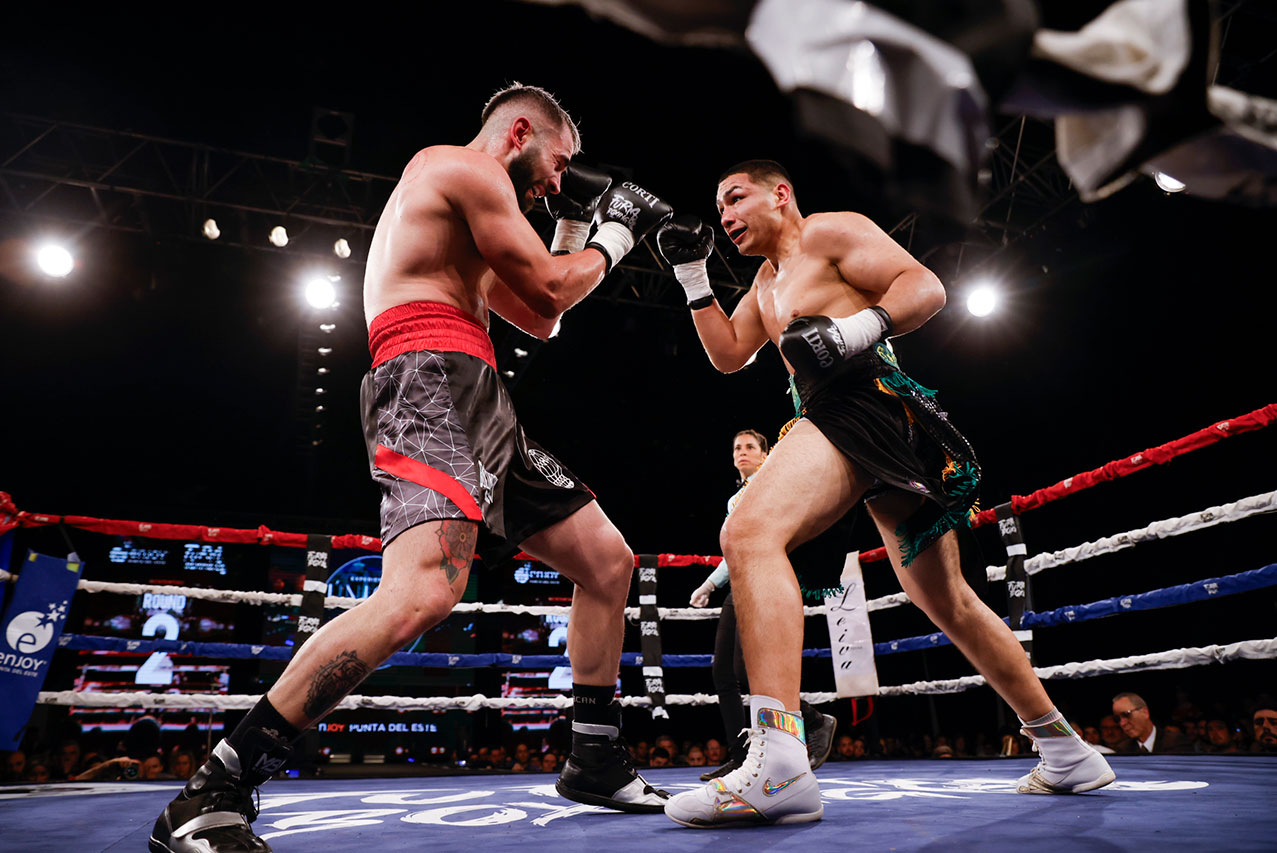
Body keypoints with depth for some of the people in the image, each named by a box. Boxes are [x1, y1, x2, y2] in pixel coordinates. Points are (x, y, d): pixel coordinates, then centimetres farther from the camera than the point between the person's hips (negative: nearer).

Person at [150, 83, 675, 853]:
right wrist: (613, 238, 15)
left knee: (609, 560, 8)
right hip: (434, 383, -11)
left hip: (482, 409, 11)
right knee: (426, 589, -32)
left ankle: (597, 762, 17)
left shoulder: (458, 217, 31)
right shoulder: (468, 165, 1)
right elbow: (550, 291, -3)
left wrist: (574, 225, 31)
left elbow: (538, 320, 31)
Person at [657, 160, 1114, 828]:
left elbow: (926, 287, -5)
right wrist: (693, 275, 18)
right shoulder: (768, 279, 31)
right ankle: (1066, 752, 27)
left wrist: (853, 329, -22)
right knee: (947, 602, 15)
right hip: (840, 421, 10)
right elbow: (728, 355, 24)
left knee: (751, 531, -29)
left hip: (866, 398, -10)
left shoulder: (831, 231, 6)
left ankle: (778, 765, -38)